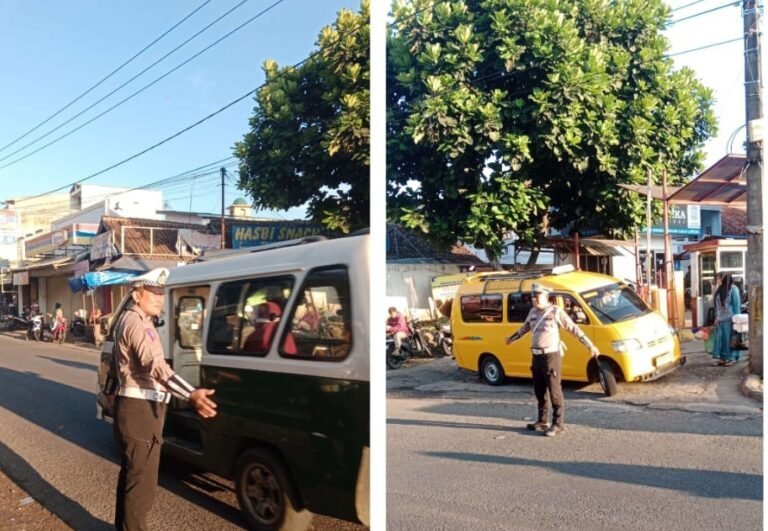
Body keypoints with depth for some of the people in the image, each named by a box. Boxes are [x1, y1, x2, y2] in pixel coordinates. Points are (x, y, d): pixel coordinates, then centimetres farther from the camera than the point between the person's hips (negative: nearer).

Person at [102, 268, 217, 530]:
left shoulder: (127, 320, 16)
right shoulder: (138, 323, -19)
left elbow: (115, 362, 29)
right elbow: (157, 367, -35)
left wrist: (110, 391, 43)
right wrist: (191, 394, -47)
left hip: (132, 406, 11)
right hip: (140, 410, -11)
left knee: (131, 475, 23)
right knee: (142, 482, -4)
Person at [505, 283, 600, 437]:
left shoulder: (556, 312, -8)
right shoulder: (533, 312, 11)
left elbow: (574, 329, -8)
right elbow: (525, 327, 29)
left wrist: (590, 346, -11)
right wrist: (512, 337, 42)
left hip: (551, 356, -7)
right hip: (537, 356, 7)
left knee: (554, 391, -3)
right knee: (540, 391, 13)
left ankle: (557, 424, 5)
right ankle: (543, 421, 24)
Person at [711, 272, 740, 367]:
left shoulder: (733, 289, -9)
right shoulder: (718, 290, 9)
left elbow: (737, 304, -9)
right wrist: (716, 317, 10)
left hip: (730, 319, -6)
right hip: (720, 319, 6)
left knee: (730, 338, 2)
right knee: (720, 338, 7)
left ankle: (732, 358, 11)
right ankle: (721, 358, 13)